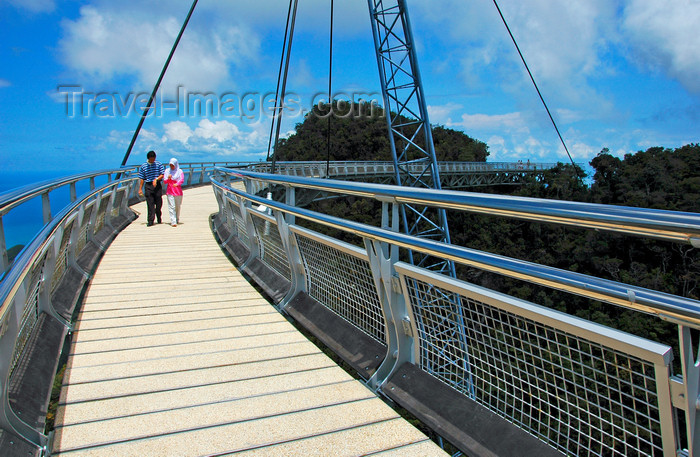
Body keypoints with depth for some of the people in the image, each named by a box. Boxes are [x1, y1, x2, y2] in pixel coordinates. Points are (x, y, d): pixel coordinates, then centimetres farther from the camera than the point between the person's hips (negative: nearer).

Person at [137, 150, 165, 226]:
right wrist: (140, 189, 3)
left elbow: (163, 174, -1)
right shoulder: (143, 166, 5)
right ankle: (150, 220, -2)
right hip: (148, 186, 0)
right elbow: (142, 178, 7)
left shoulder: (159, 164, 3)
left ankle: (159, 218, 27)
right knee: (150, 204, -4)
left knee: (159, 203, 5)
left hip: (157, 185, 0)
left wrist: (156, 179, -17)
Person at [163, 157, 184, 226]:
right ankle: (173, 222, -15)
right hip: (170, 191, 0)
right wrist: (168, 178, -17)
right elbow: (164, 181, 5)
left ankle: (177, 220, 26)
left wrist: (177, 184, -27)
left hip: (178, 191, 0)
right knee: (171, 207, -10)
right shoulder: (167, 171, 8)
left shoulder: (180, 171, 4)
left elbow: (182, 180, -8)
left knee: (177, 206, 8)